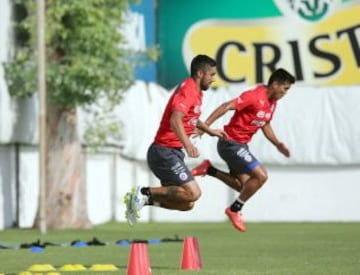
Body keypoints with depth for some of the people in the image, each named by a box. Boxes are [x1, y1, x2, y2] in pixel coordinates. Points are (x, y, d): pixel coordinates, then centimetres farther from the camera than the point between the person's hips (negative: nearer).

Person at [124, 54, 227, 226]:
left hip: (173, 153, 10)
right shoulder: (187, 90, -15)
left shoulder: (196, 92, 15)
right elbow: (175, 120, -31)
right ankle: (146, 193, -12)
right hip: (164, 152, -10)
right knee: (193, 193, -21)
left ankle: (145, 199, 8)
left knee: (187, 204, 5)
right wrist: (187, 144, -43)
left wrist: (210, 131, 35)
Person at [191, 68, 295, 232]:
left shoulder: (272, 102, 7)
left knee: (244, 186, 14)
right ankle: (235, 210, -2)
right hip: (230, 143, -10)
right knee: (260, 175, -16)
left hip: (241, 145, 10)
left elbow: (265, 125, 23)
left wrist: (277, 144, 10)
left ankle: (209, 170, 19)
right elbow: (227, 107, -28)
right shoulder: (254, 97, -21)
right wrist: (205, 126, -34)